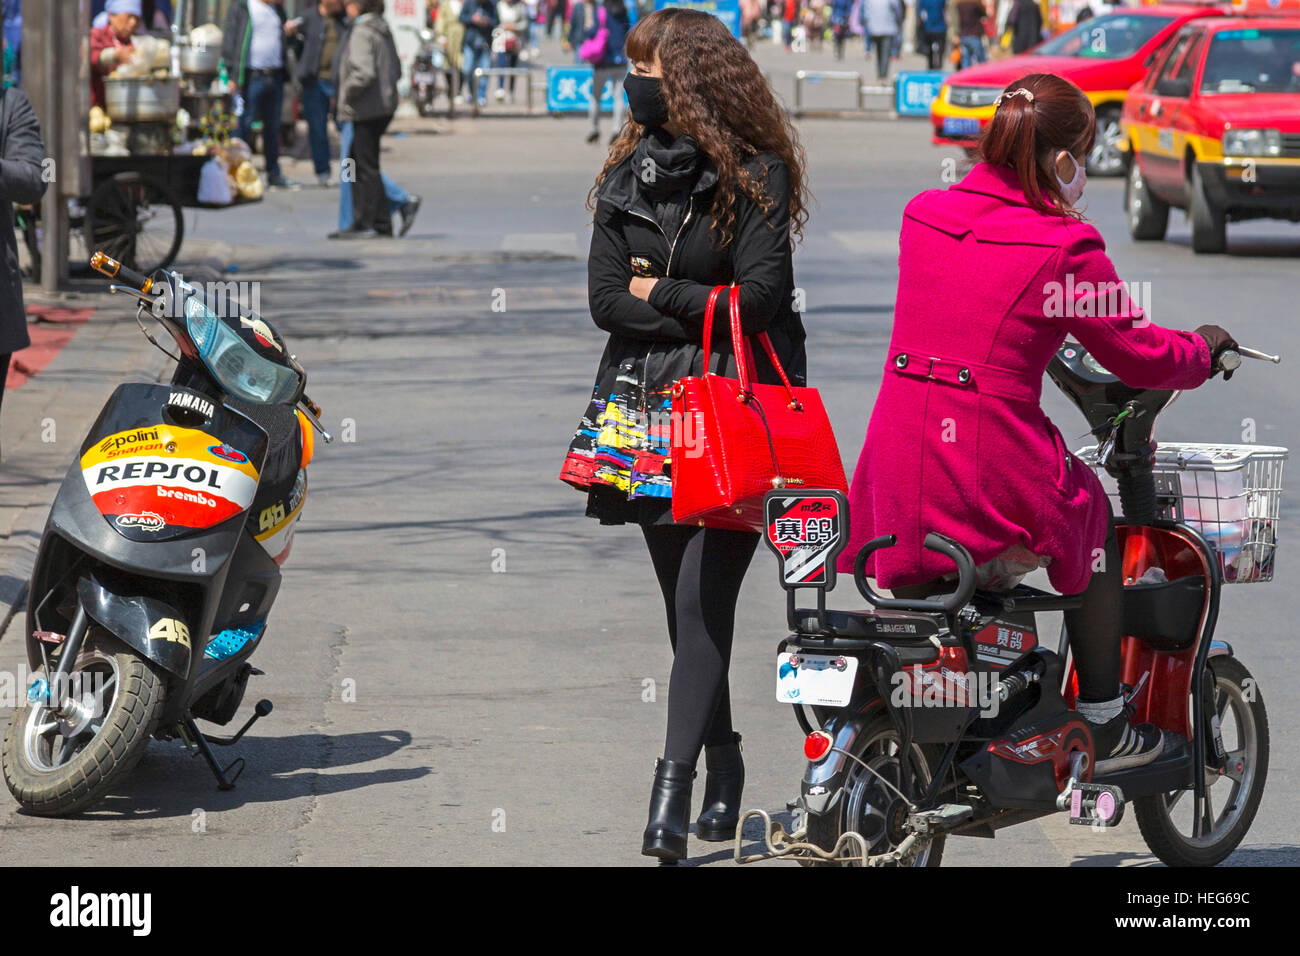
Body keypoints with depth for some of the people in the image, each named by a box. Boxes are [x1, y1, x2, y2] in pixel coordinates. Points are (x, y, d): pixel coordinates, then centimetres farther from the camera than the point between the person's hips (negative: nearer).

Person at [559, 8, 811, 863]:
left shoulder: (755, 174, -5)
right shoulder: (627, 176, 11)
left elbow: (761, 295, -12)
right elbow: (605, 299, 4)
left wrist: (661, 294, -5)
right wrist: (704, 310, -8)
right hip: (648, 408, 6)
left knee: (704, 600, -14)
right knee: (684, 601, 11)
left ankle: (673, 788, -21)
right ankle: (722, 763, 23)